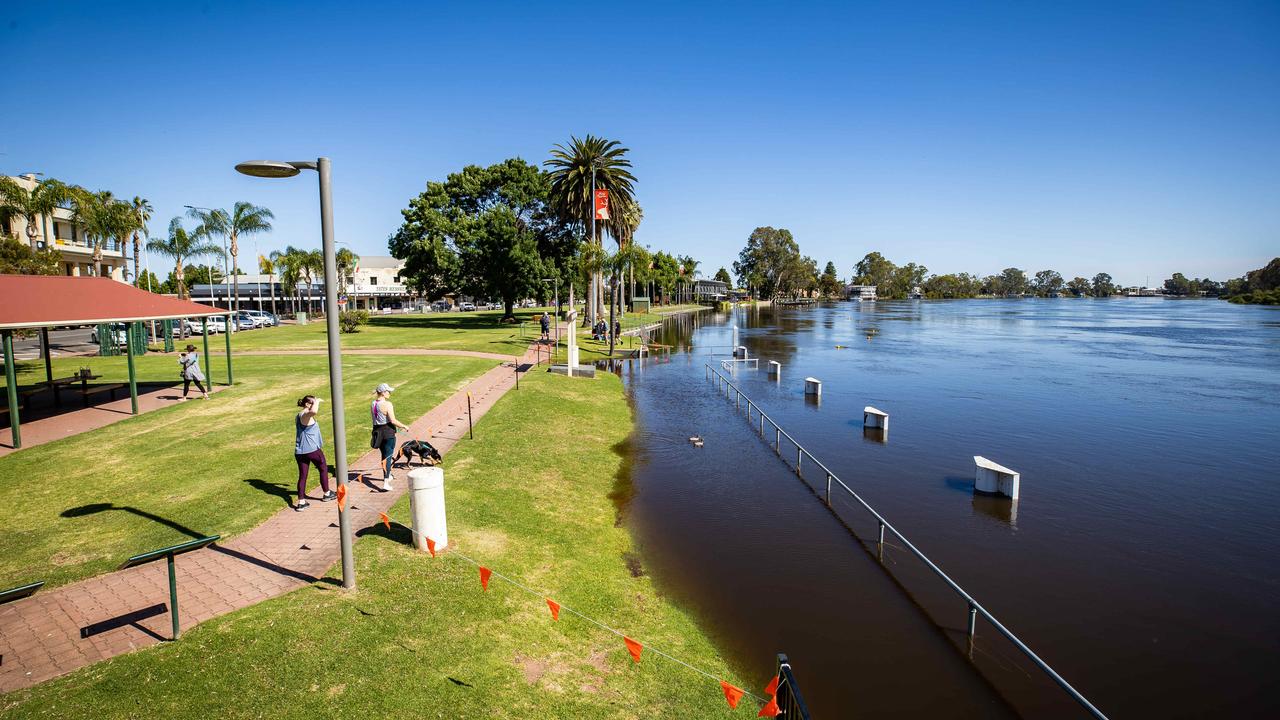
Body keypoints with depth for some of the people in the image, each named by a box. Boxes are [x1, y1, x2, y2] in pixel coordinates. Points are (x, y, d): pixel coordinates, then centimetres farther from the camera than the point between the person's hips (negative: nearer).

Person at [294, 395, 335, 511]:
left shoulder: (298, 416, 13)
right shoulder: (305, 415, -16)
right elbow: (314, 411, -40)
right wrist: (317, 401, -25)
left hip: (299, 451, 8)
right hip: (312, 449, -8)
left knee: (302, 475, 7)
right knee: (323, 469, 14)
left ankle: (301, 502, 6)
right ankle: (327, 494, 29)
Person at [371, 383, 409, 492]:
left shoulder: (372, 405, 5)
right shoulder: (387, 404, -18)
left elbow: (375, 419, 11)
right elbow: (393, 421, -21)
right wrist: (404, 426, -7)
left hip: (377, 432, 7)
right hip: (388, 432, -7)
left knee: (384, 454, 24)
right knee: (388, 456, -2)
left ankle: (388, 476, 43)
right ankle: (386, 483, -8)